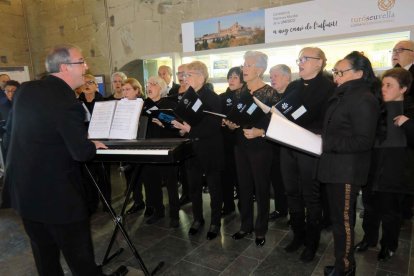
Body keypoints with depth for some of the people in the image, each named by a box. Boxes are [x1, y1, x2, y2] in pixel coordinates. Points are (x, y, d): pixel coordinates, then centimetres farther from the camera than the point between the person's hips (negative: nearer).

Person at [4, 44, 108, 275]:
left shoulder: (25, 89, 2)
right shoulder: (68, 103, -23)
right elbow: (82, 152, -23)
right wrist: (93, 145, -1)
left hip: (22, 187, 8)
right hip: (57, 193, -8)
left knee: (44, 254, 23)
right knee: (80, 256, 9)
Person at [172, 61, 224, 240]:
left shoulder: (212, 97, -13)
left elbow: (215, 126, -20)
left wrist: (190, 129, -25)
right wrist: (181, 127, -7)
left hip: (210, 150, -6)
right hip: (192, 149, 6)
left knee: (214, 187, 10)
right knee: (194, 186, 15)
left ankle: (215, 222, 27)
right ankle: (197, 219, 34)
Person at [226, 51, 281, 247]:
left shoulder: (271, 94, -9)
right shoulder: (242, 94, 10)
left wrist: (260, 132, -24)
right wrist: (231, 124, -5)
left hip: (261, 147, -5)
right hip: (241, 146, 6)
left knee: (261, 188, 7)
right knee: (244, 187, 12)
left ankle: (261, 229, 23)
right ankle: (246, 225, 29)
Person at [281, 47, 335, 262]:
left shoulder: (328, 87, -5)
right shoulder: (292, 86, 14)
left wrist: (310, 135, -24)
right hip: (288, 146, 6)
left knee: (311, 196, 7)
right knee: (292, 192, 13)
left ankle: (311, 243, 25)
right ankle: (298, 235, 32)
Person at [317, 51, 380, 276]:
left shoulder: (364, 99, -15)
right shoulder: (343, 95, 14)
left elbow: (363, 141, -21)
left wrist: (327, 144, -20)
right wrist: (322, 141, 4)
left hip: (347, 170, -9)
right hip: (335, 167, 9)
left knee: (343, 220, 2)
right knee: (338, 218, 17)